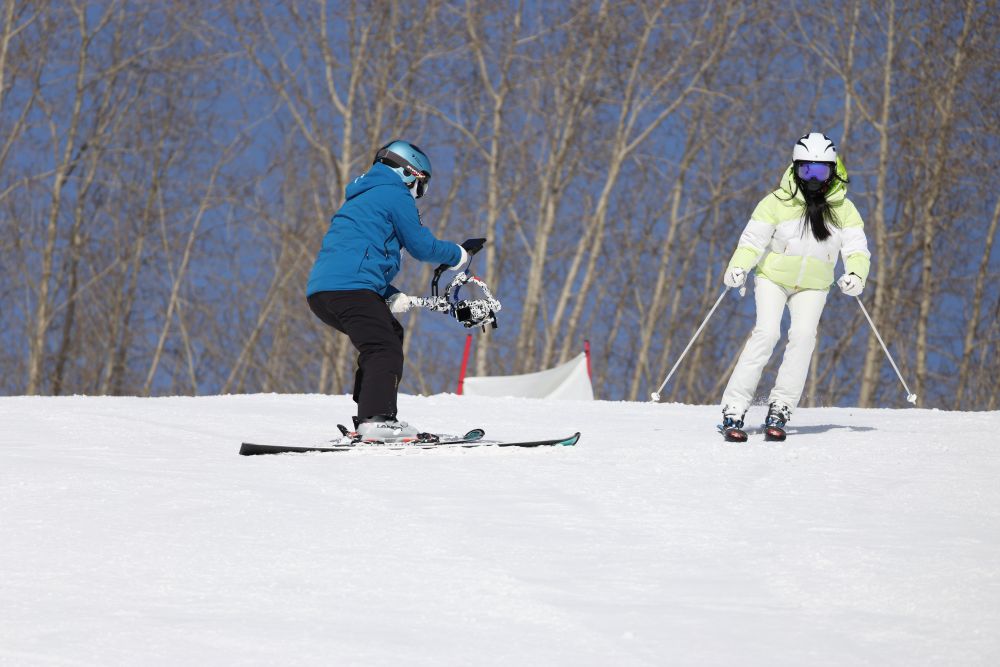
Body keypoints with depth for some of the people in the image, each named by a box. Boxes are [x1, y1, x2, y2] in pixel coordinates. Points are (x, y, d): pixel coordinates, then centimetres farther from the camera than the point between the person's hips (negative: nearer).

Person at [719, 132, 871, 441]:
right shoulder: (778, 202, -10)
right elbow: (753, 240, -11)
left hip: (812, 286, 2)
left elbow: (857, 248, -8)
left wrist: (856, 275, -29)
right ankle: (733, 411, -21)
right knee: (766, 333, -21)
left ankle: (779, 410, -13)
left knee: (803, 335, -20)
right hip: (773, 277, -2)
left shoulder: (843, 209, -3)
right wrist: (738, 268, -29)